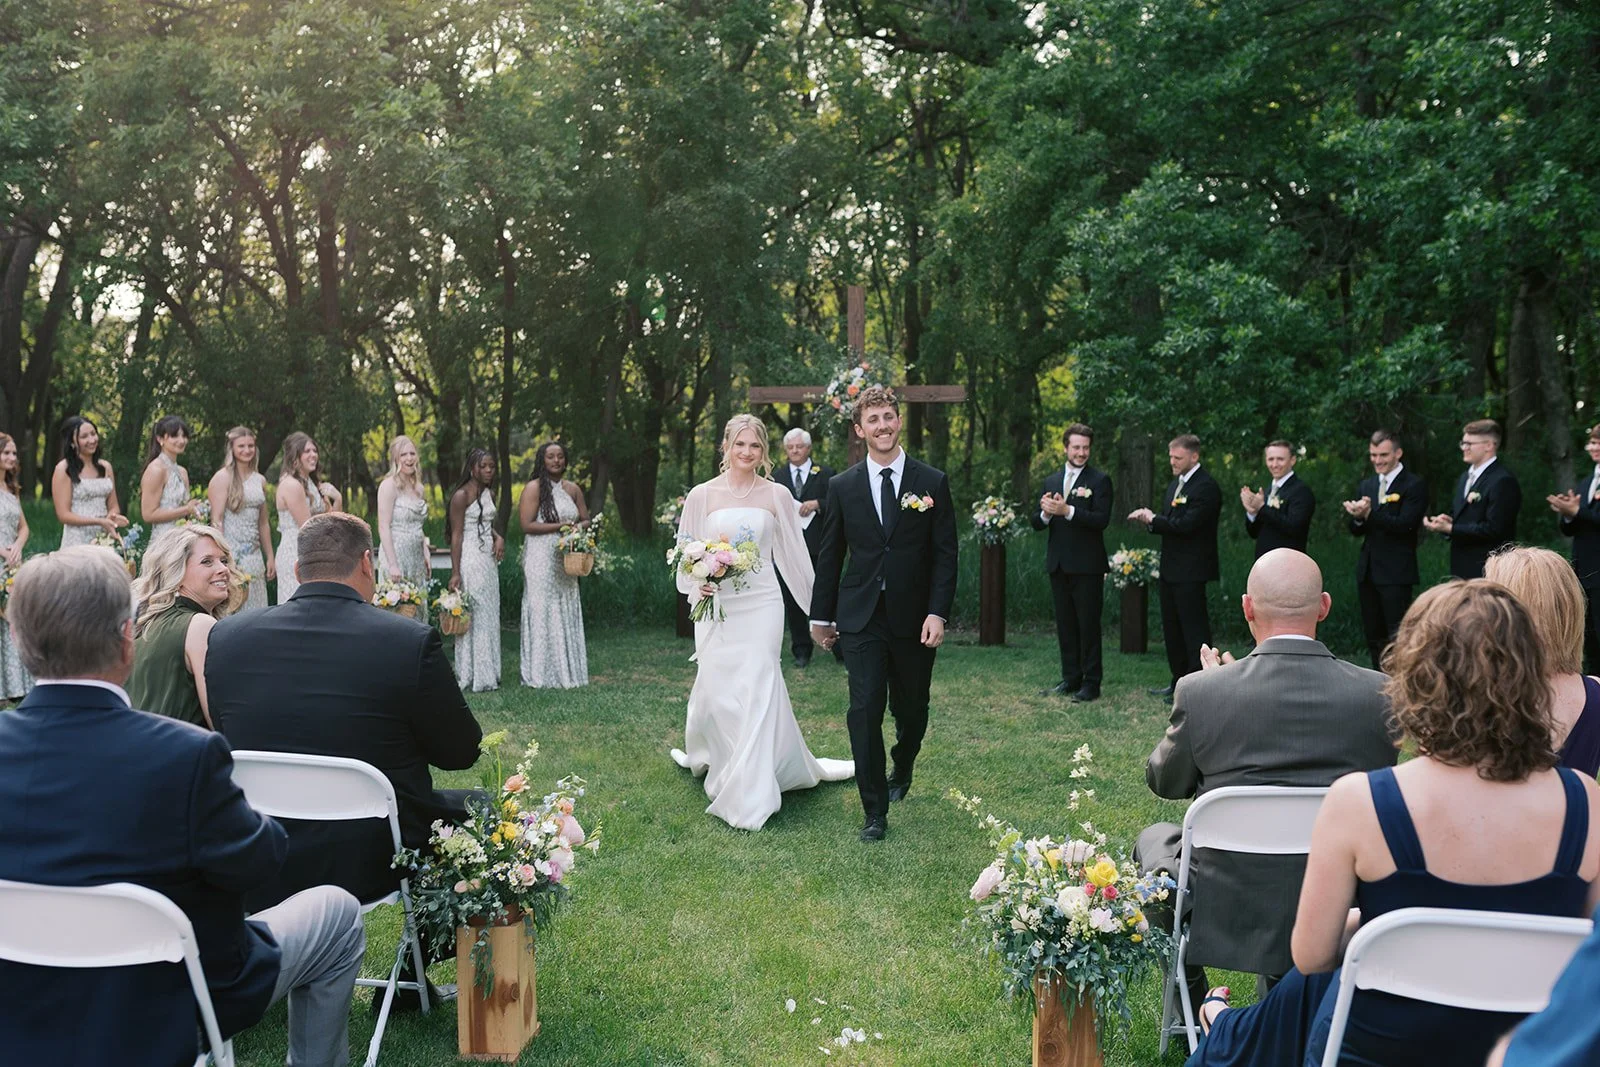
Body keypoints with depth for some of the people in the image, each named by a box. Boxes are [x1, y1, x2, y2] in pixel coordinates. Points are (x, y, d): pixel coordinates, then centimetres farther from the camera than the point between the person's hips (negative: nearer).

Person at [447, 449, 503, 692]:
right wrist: (455, 573, -17)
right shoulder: (461, 495, -11)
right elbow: (456, 536, -13)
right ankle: (472, 677, 1)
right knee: (473, 617, -5)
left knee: (490, 617, 10)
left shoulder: (489, 493, 12)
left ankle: (488, 674, 17)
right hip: (470, 560, -8)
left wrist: (498, 537, 4)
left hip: (489, 560, 8)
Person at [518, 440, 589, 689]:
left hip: (566, 559, 6)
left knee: (567, 612, 6)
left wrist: (578, 528, -5)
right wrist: (560, 526, -15)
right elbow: (527, 525, -12)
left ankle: (568, 671, 12)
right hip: (540, 559, -6)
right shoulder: (534, 488, -4)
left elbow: (586, 520, 18)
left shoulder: (573, 489, 12)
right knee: (542, 612, -5)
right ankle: (541, 674, 1)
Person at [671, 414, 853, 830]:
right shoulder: (702, 495, 2)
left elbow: (794, 553, 9)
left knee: (757, 689, -6)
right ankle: (701, 754, 37)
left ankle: (752, 796, 0)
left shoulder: (777, 495, 3)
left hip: (761, 604, 0)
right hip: (716, 605, 0)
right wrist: (698, 581, -12)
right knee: (716, 689, 4)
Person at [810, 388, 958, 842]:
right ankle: (874, 812, 4)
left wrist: (938, 613, -10)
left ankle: (901, 772, 44)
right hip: (861, 620, 0)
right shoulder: (842, 487, 3)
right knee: (865, 711, -7)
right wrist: (821, 615, 10)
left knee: (912, 711, 13)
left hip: (914, 620, 0)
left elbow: (945, 554, -1)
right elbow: (829, 555, 9)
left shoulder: (933, 482, 0)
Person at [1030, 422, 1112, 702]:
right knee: (1065, 625, 11)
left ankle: (1091, 683, 6)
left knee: (1088, 624, -1)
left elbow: (1102, 520, -15)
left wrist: (1067, 510, -25)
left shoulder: (1100, 480, -3)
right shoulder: (1051, 482, 12)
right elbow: (1036, 524, 10)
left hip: (1087, 566, -5)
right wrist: (1045, 513, -13)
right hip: (1058, 564, 5)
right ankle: (1070, 678, 20)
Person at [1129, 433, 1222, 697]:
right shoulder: (1174, 485, 16)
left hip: (1191, 571, -9)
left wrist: (1152, 520, -12)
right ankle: (1179, 683, 24)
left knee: (1194, 628, -5)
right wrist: (1149, 519, -4)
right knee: (1171, 628, 14)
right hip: (1170, 569, 10)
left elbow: (1186, 525, -22)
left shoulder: (1206, 487, -14)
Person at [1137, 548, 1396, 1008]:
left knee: (1156, 836, 28)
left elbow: (1164, 783, 1)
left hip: (1224, 918, -2)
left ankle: (1193, 1013, 40)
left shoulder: (1200, 692, -17)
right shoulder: (1380, 694, -11)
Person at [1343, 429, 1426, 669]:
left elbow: (1404, 525, -18)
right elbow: (1356, 530, 9)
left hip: (1396, 573, -7)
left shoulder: (1414, 485, -6)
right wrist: (1357, 517, -13)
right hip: (1367, 570, 7)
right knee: (1373, 635, 12)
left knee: (1397, 636, -7)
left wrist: (1370, 514, -27)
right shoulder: (1366, 485, 14)